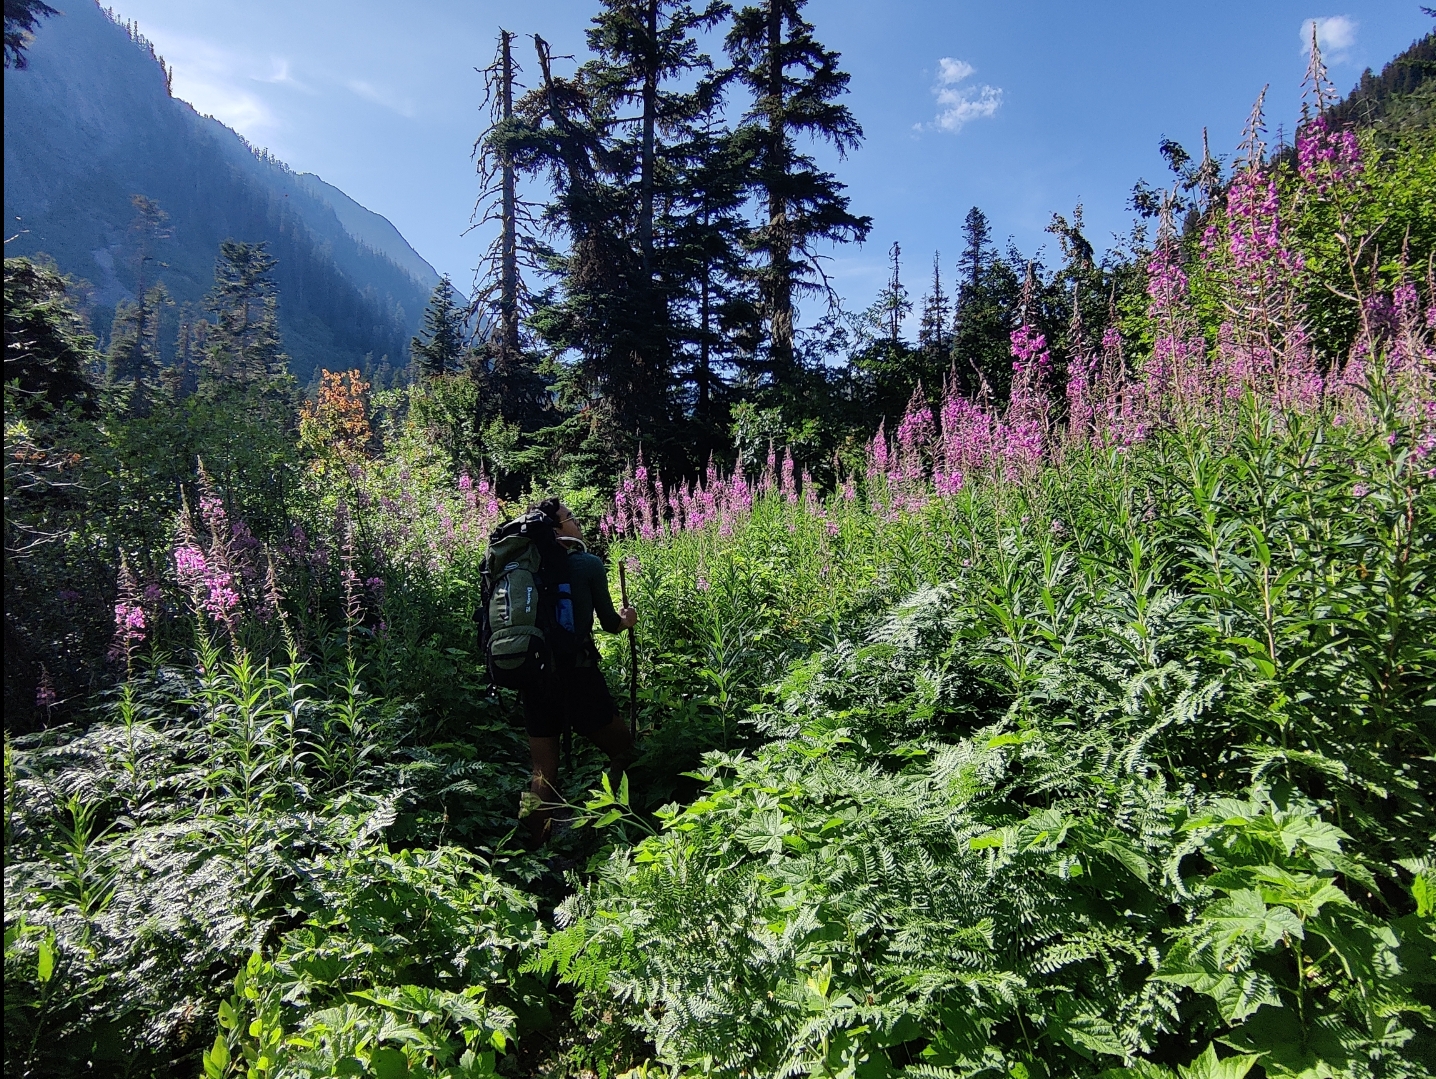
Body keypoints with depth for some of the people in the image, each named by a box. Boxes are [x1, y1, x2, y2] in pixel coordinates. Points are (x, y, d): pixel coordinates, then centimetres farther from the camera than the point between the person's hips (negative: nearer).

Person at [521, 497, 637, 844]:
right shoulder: (589, 564, -5)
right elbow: (610, 623, 1)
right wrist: (628, 619, 22)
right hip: (577, 675, -5)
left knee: (543, 772, 14)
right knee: (622, 749, 14)